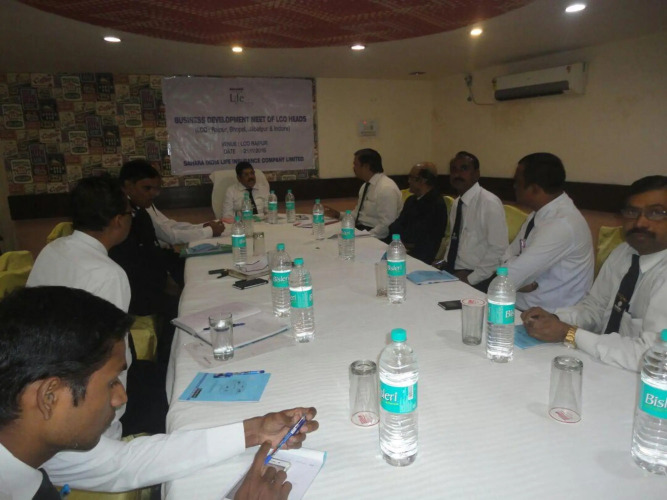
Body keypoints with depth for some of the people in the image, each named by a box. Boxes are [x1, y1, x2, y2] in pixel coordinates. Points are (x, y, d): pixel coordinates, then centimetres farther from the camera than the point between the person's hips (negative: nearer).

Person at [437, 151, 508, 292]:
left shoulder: (489, 203, -13)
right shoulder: (456, 203, 9)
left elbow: (499, 250, -16)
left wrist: (470, 278, -17)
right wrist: (445, 262, 3)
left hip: (476, 281, -7)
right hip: (452, 272, 7)